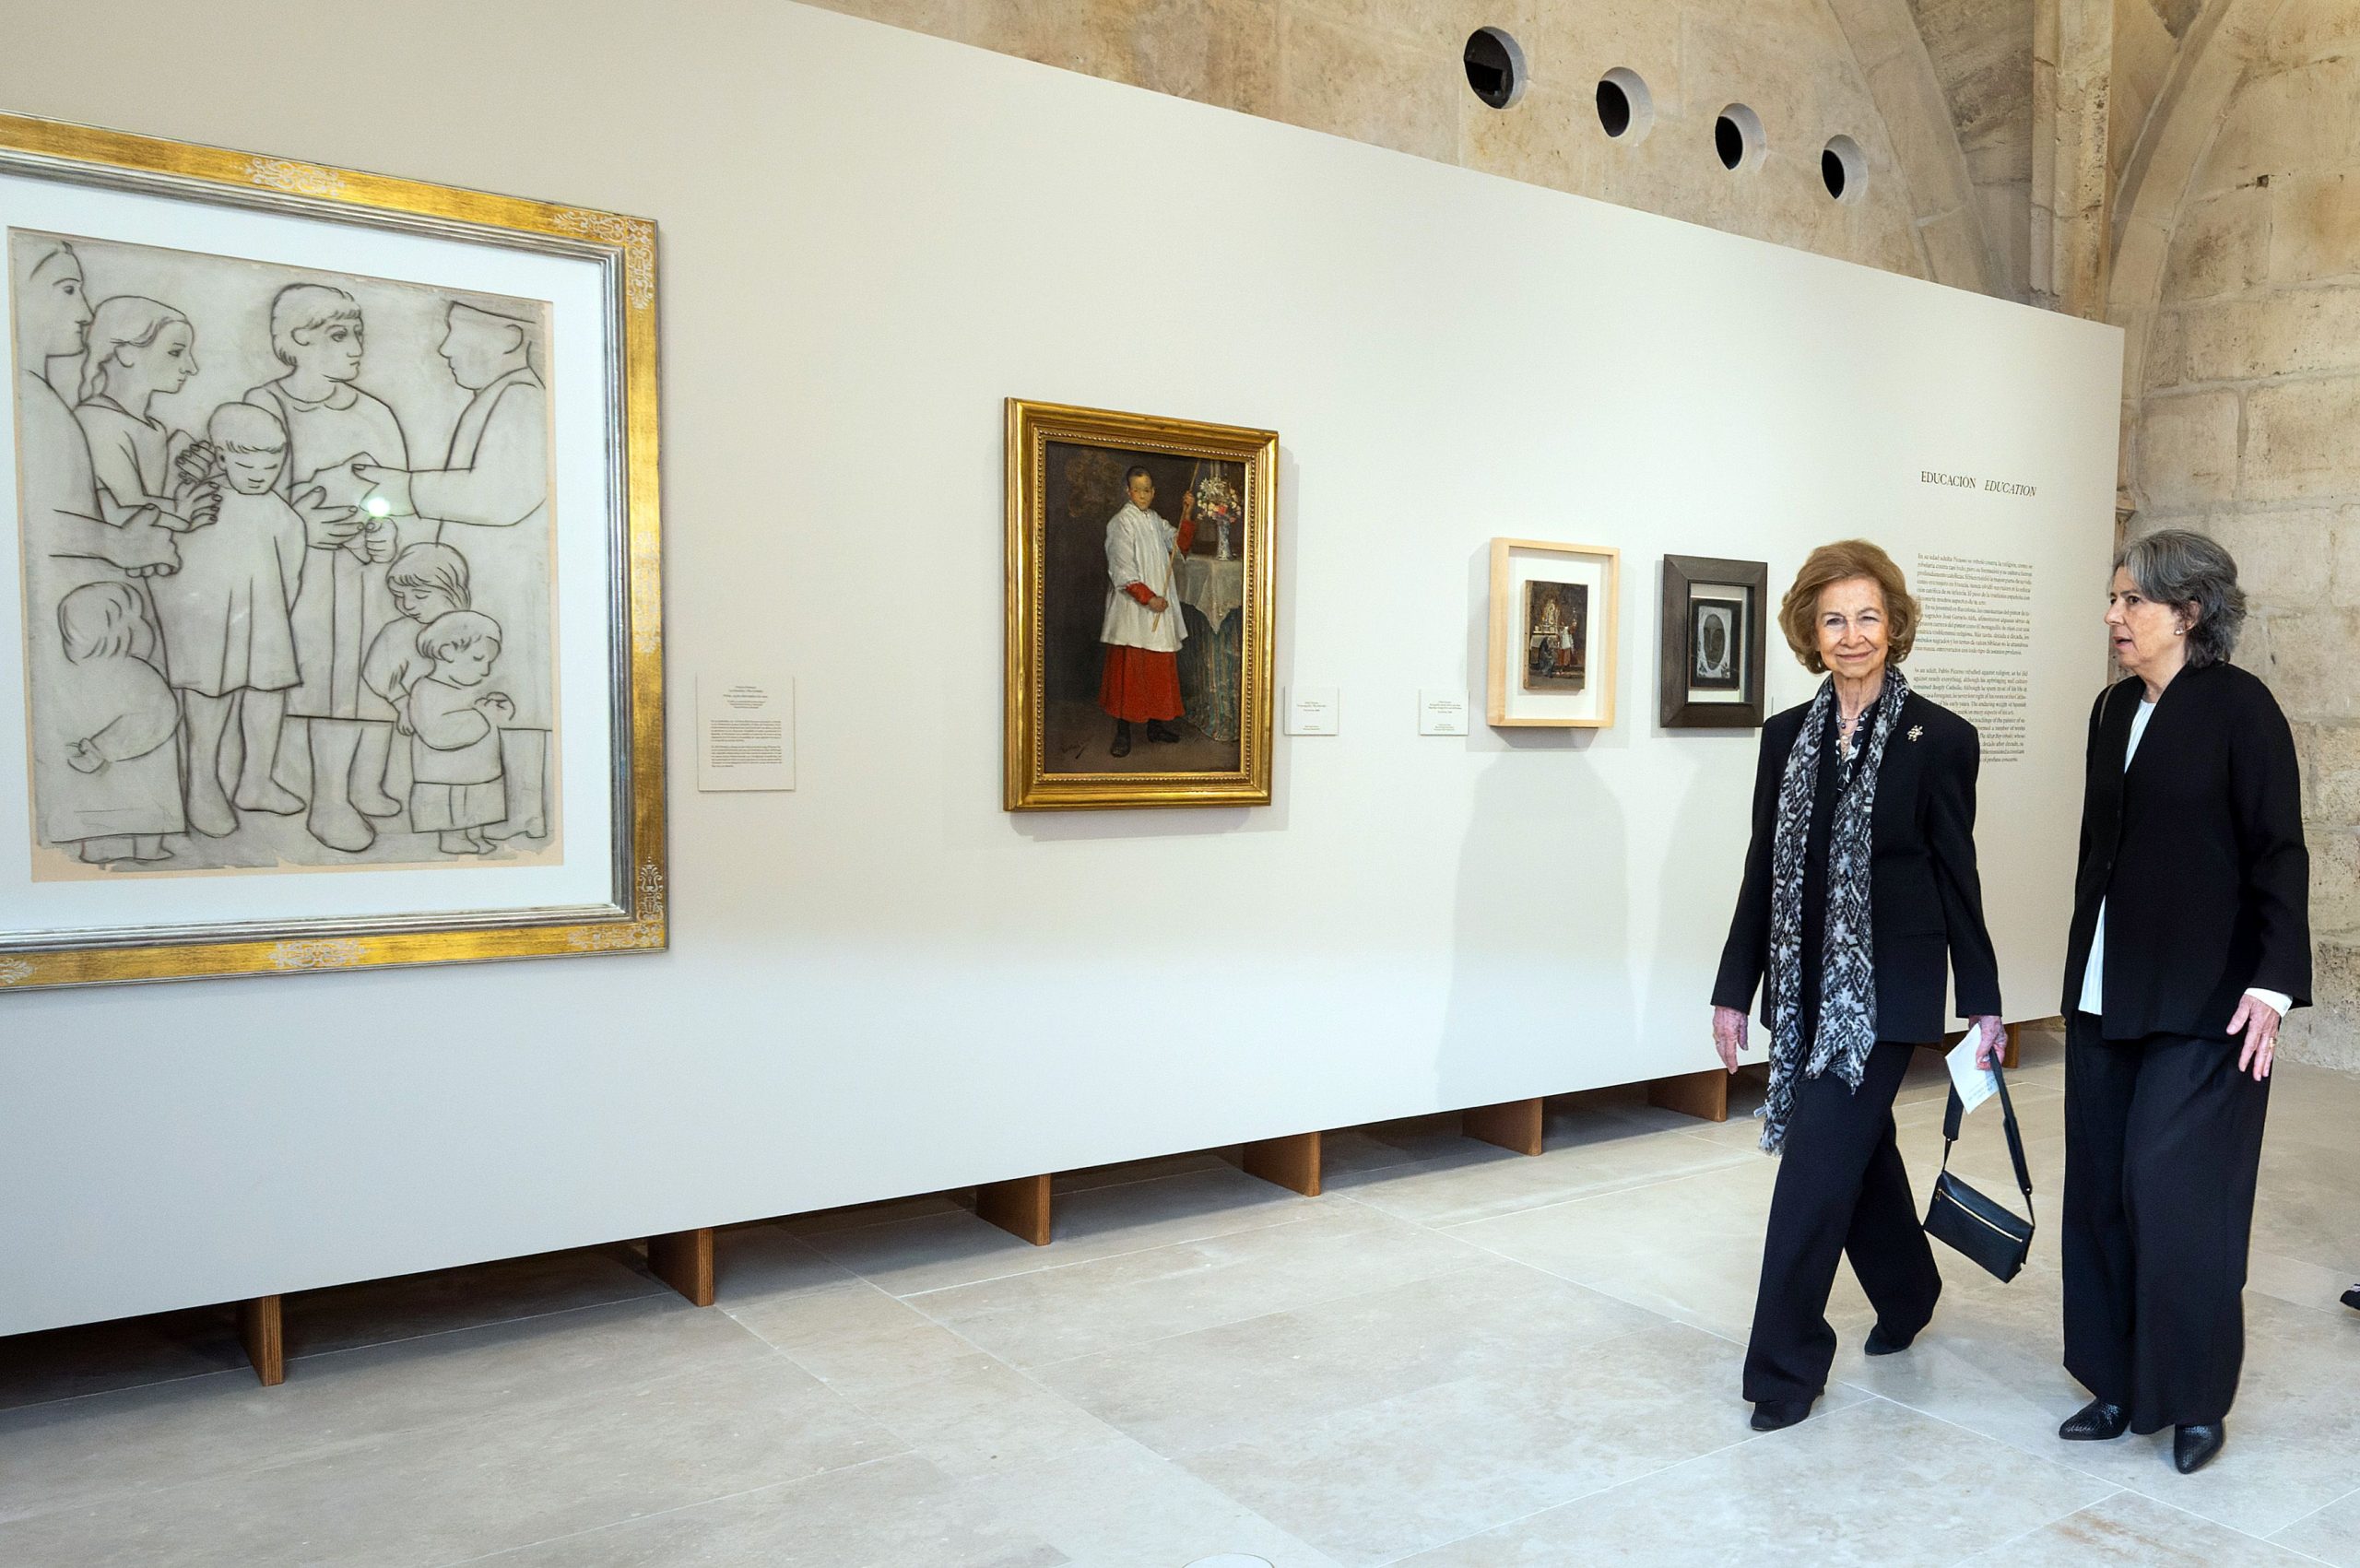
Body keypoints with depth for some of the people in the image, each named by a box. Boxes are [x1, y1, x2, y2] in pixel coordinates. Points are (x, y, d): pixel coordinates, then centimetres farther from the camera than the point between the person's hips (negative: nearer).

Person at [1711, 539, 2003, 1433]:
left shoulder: (1939, 739, -6)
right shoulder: (1786, 736, 6)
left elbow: (1957, 878, -3)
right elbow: (1763, 872, 8)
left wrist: (1983, 1004, -2)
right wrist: (1734, 989, 8)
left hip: (1884, 989, -5)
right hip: (1805, 986, 5)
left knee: (1817, 1167, -7)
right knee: (1858, 1152, 19)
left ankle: (1785, 1363, 5)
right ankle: (1905, 1292, 44)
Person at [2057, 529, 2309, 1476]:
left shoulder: (2239, 707, -8)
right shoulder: (2115, 710, 10)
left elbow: (2278, 852, -11)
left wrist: (2273, 982, -17)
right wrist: (2086, 972, 15)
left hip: (2202, 1001, -6)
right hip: (2107, 995, 7)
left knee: (2176, 1191, -2)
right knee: (2102, 1191, 8)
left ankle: (2197, 1399, 15)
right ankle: (2119, 1384, 21)